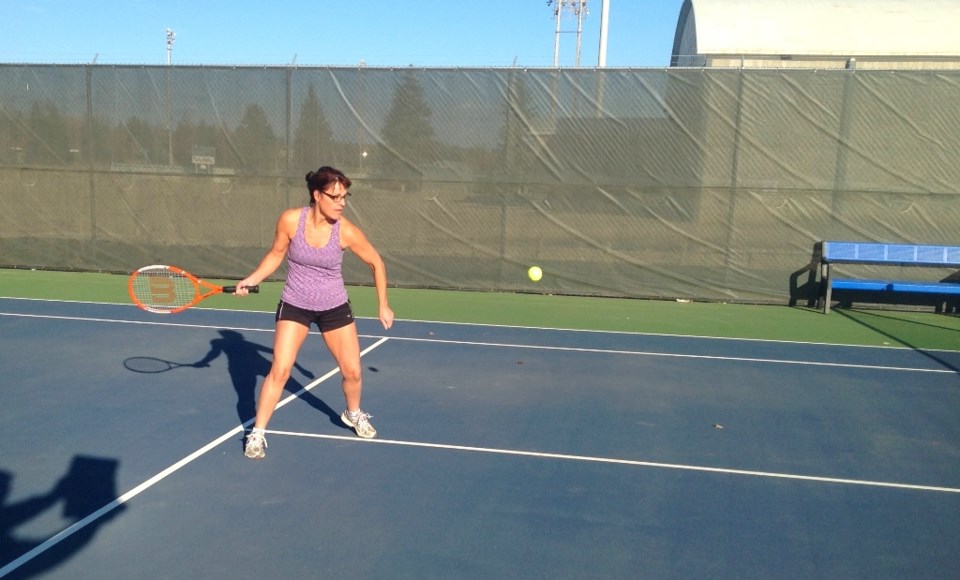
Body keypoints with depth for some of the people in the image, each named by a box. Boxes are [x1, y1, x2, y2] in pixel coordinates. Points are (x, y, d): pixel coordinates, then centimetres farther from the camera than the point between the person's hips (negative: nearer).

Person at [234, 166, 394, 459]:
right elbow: (276, 254, 2)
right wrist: (253, 279, -12)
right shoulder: (290, 220, -17)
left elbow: (377, 263, -3)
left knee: (352, 372, 6)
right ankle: (257, 433, 7)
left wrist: (383, 305, 0)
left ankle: (353, 414, 39)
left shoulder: (346, 231, -19)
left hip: (335, 307, 1)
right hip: (294, 306, -1)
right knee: (279, 370, -10)